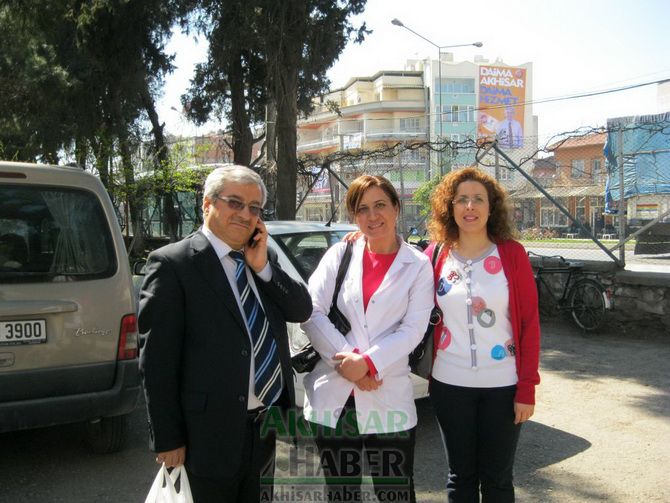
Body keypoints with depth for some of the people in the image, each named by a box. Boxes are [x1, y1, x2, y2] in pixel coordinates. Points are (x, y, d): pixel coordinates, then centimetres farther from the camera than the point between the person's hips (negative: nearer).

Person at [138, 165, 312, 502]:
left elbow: (302, 310, 4)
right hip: (214, 434, -6)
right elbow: (157, 359, -13)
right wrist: (167, 439, -13)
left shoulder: (263, 258, 9)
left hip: (271, 426, 6)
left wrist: (263, 266, -8)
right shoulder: (172, 264, -11)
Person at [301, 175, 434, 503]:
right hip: (332, 397, 2)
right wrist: (347, 360, -13)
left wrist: (367, 362, -17)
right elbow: (312, 312, -4)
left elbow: (413, 329, -7)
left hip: (388, 399, -1)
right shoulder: (339, 254, 6)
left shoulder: (418, 265, 3)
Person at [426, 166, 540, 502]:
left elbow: (530, 323, -4)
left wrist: (527, 388, -8)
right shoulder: (435, 255, 0)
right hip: (450, 385, 1)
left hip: (503, 386, -1)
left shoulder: (511, 253, -4)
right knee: (460, 476, 14)